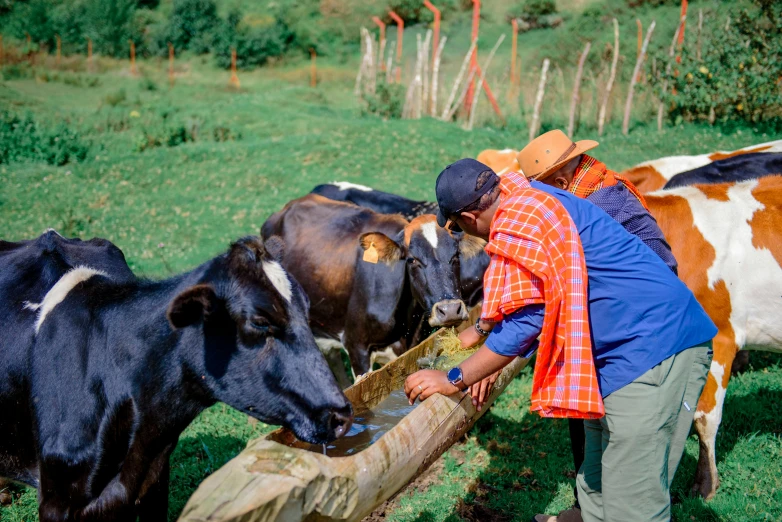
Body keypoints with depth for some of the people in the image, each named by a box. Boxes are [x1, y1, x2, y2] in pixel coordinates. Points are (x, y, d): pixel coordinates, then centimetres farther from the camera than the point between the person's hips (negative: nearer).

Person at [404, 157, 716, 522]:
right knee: (597, 491, 17)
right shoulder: (528, 200, 15)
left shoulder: (516, 226, -16)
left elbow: (524, 322, -17)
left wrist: (455, 380, -10)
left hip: (655, 346, -11)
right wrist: (482, 331, 33)